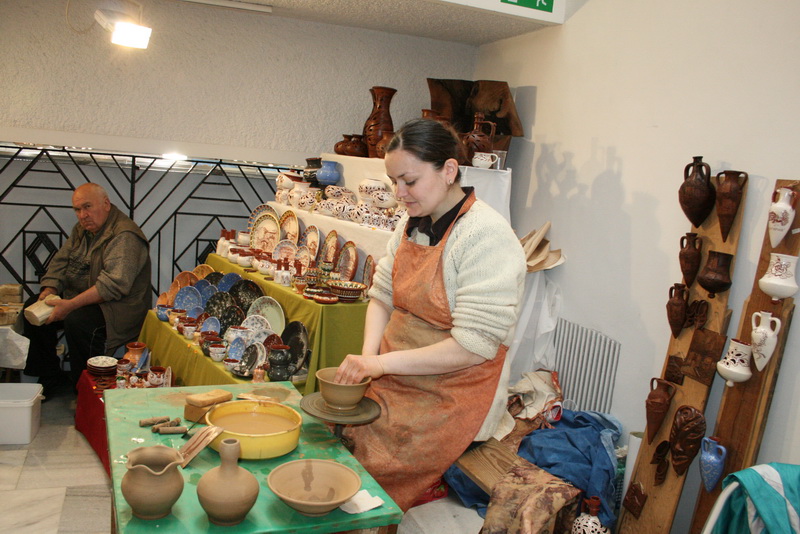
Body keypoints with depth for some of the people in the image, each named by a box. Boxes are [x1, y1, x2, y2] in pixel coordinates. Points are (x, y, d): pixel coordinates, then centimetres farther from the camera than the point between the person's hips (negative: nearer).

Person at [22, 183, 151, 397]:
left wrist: (71, 305, -32)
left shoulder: (125, 237, -21)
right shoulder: (82, 230, 11)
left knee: (77, 321, -34)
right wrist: (49, 289, -5)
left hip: (117, 308, -10)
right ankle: (50, 377, 13)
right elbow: (60, 261, 15)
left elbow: (114, 284, -30)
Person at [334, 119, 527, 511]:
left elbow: (474, 345, -21)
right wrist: (368, 356, -6)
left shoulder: (486, 235, -18)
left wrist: (383, 363, -20)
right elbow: (382, 295, 11)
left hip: (450, 398, -7)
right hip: (395, 380, 7)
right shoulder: (413, 222, 7)